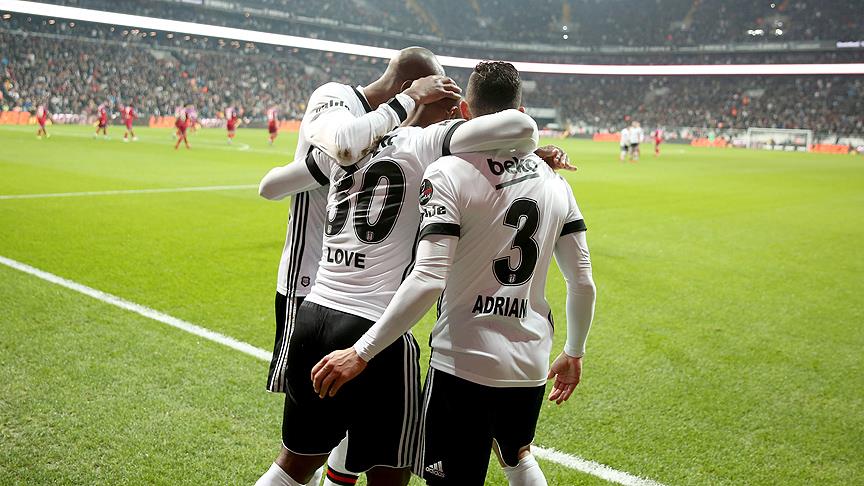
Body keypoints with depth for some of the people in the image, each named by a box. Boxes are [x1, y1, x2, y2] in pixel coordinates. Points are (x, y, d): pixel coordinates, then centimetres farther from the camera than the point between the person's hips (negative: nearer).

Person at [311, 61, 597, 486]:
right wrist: (574, 354, 21)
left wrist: (361, 353, -18)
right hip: (531, 364, 6)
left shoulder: (449, 173, -13)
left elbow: (427, 280, -22)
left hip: (464, 364, -6)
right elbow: (582, 283, 7)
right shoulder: (555, 182, 4)